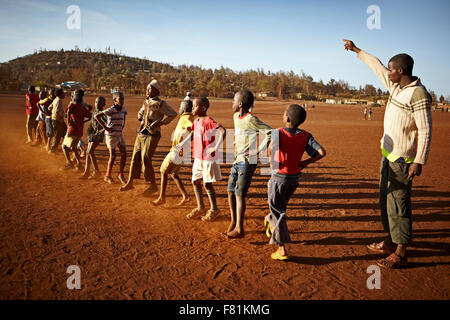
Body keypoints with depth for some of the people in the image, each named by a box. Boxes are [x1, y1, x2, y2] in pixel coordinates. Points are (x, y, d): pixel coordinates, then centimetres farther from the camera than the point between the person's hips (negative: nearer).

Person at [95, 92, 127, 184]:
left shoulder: (123, 109, 3)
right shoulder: (111, 110, -17)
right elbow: (97, 116, -19)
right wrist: (105, 127, -17)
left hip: (120, 134, 6)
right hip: (111, 134, -6)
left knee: (124, 154, 3)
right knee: (113, 156, -1)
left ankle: (121, 174, 17)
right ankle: (107, 176, 16)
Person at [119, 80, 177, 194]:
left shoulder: (160, 103, -7)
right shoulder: (146, 102, 15)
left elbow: (173, 114, -8)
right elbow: (140, 113, 33)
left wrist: (161, 122, -14)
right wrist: (141, 119, 12)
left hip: (152, 135, -7)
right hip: (141, 133, 7)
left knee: (145, 159, -11)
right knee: (135, 158, 10)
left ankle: (153, 185, 2)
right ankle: (130, 182, 21)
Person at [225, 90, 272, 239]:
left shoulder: (251, 120, -17)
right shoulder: (236, 116, 10)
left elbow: (270, 133, -21)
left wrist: (257, 151, -21)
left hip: (247, 162, -8)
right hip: (237, 161, 8)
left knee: (239, 194, -6)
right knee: (230, 192, 11)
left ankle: (239, 229, 3)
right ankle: (233, 223, 24)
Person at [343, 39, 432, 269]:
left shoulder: (418, 95, -19)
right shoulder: (395, 86, 7)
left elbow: (425, 131, -21)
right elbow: (377, 66, 21)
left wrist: (419, 161, -25)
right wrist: (356, 50, 30)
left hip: (402, 159, -10)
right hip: (388, 153, 10)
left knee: (398, 202, -6)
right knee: (386, 199, 16)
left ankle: (400, 254, 3)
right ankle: (390, 243, 29)